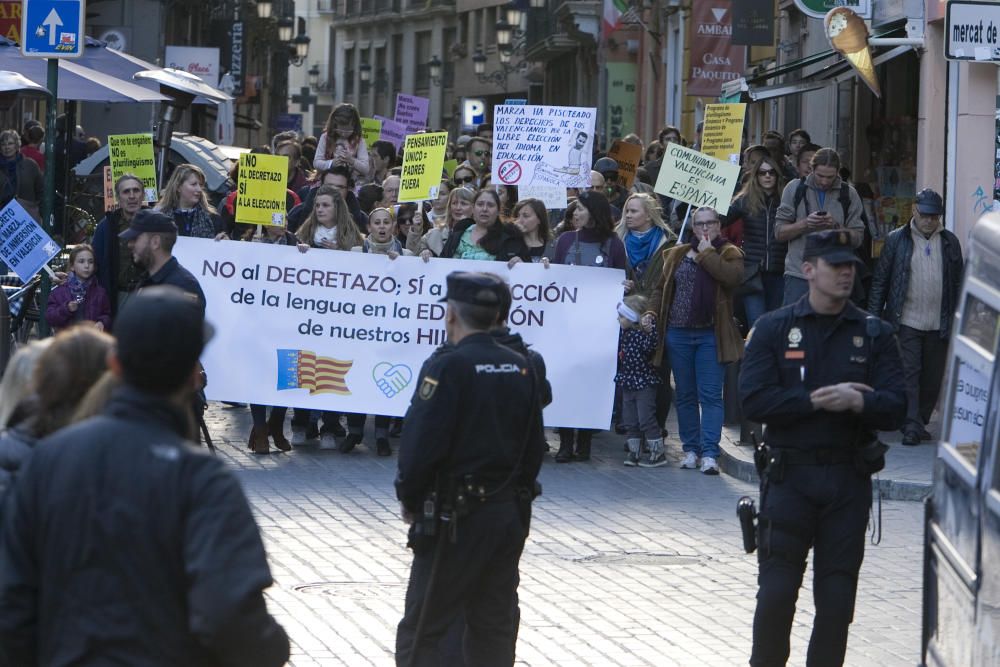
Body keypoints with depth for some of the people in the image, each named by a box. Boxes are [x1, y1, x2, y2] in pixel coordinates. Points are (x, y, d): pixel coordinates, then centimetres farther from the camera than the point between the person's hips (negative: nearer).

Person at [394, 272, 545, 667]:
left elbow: (421, 445, -18)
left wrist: (409, 499, -3)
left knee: (420, 633, -1)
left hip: (457, 516, -7)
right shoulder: (520, 368, 6)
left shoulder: (448, 367, -15)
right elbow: (535, 447, 10)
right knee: (495, 628, 12)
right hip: (511, 513, 7)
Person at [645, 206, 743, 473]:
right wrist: (653, 311, 0)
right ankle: (691, 449, 16)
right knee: (684, 395, 8)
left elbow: (732, 276, -19)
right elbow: (661, 288, 16)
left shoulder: (730, 253, 2)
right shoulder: (676, 255, 13)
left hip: (711, 335, -4)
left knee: (710, 395, -7)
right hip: (678, 333, 4)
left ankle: (710, 454, -10)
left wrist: (707, 253, -12)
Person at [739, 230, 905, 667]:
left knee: (837, 596, 3)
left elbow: (895, 409, -2)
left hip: (850, 480, 2)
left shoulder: (875, 335, 7)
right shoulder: (773, 329, 3)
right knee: (777, 590, -4)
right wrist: (815, 401, -15)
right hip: (790, 475, -2)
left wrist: (858, 402, -22)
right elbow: (754, 400, -10)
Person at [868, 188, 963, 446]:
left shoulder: (950, 242, 9)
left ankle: (921, 422, 21)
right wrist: (874, 317, -2)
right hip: (906, 322, -3)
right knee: (909, 373, -9)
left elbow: (958, 283, 12)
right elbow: (880, 280, 3)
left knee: (932, 378, 7)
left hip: (938, 325, 3)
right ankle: (912, 427, -11)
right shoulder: (897, 240, 2)